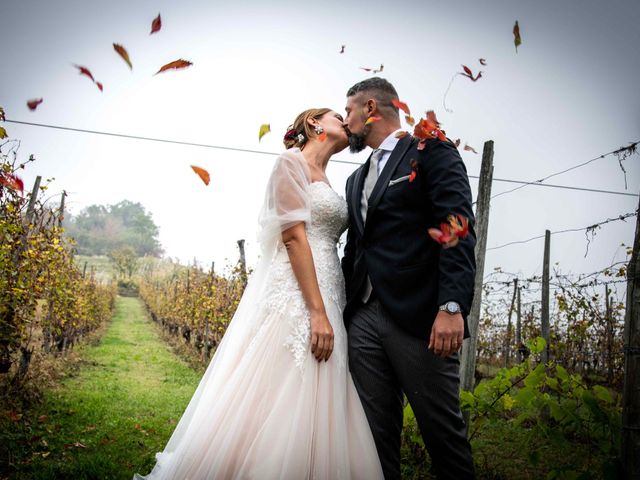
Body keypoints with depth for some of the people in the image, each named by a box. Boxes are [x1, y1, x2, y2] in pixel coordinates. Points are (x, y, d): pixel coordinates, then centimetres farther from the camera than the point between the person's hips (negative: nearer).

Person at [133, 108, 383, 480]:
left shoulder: (325, 183, 24)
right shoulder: (293, 162, -1)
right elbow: (294, 236, -13)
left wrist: (330, 311, 11)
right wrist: (317, 312, -20)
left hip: (325, 299, 9)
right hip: (296, 297, -9)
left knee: (309, 417, 7)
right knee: (280, 406, -8)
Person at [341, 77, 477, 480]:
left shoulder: (433, 152, 2)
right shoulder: (357, 179, 24)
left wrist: (452, 306, -21)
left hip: (419, 317, -6)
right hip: (363, 318, 7)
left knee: (443, 428, 1)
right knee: (376, 433, 8)